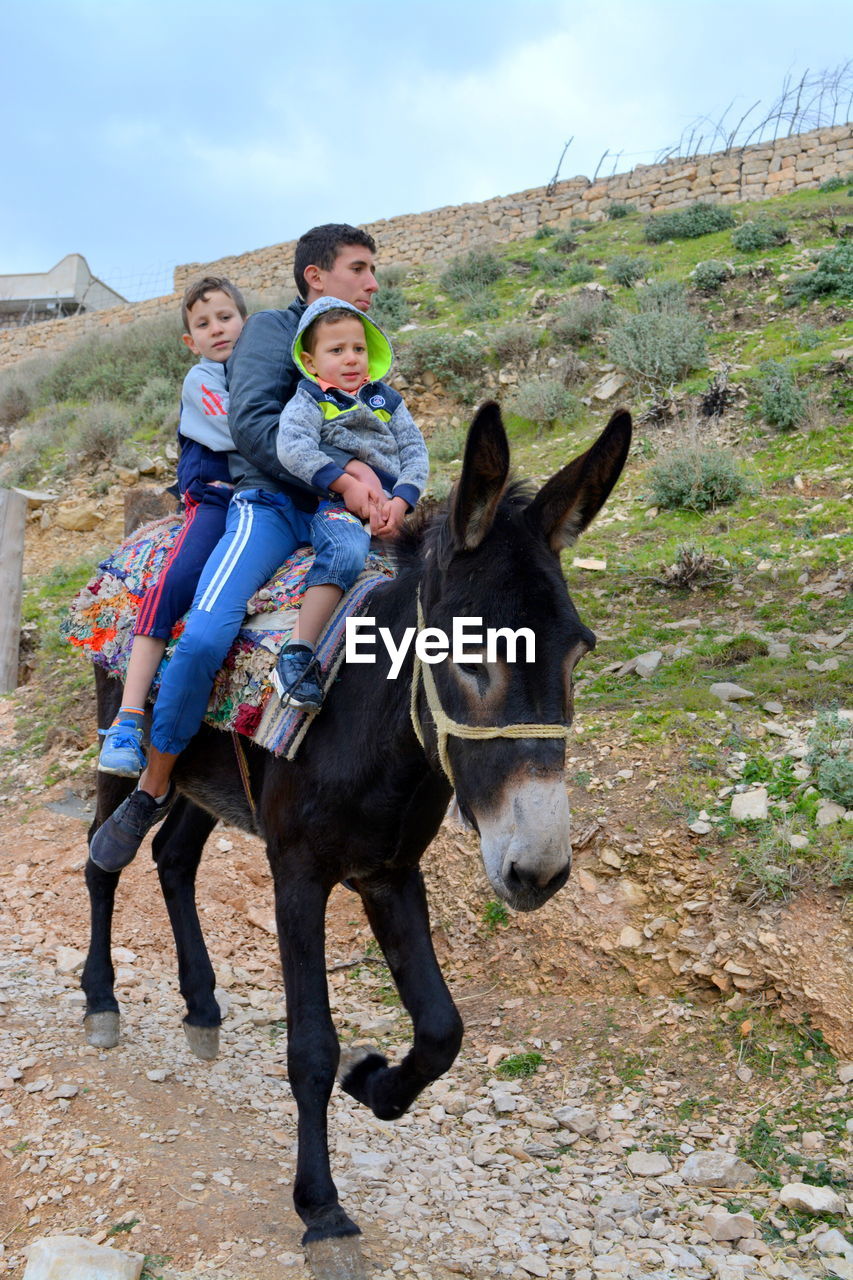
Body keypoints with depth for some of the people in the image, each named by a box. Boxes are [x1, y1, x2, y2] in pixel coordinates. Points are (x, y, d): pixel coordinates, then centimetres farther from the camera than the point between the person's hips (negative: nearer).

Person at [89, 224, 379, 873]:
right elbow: (252, 421, -13)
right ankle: (154, 786, -6)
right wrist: (341, 470, -22)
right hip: (272, 503, -6)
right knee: (205, 634, -27)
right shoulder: (275, 328, 3)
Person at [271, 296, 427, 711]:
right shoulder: (308, 401, 6)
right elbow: (293, 447, -13)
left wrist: (401, 500, -6)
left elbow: (415, 451, 13)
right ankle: (296, 656, -41)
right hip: (337, 504, -5)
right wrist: (347, 484, -18)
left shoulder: (387, 399, 21)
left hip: (394, 504, 6)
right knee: (345, 552, -37)